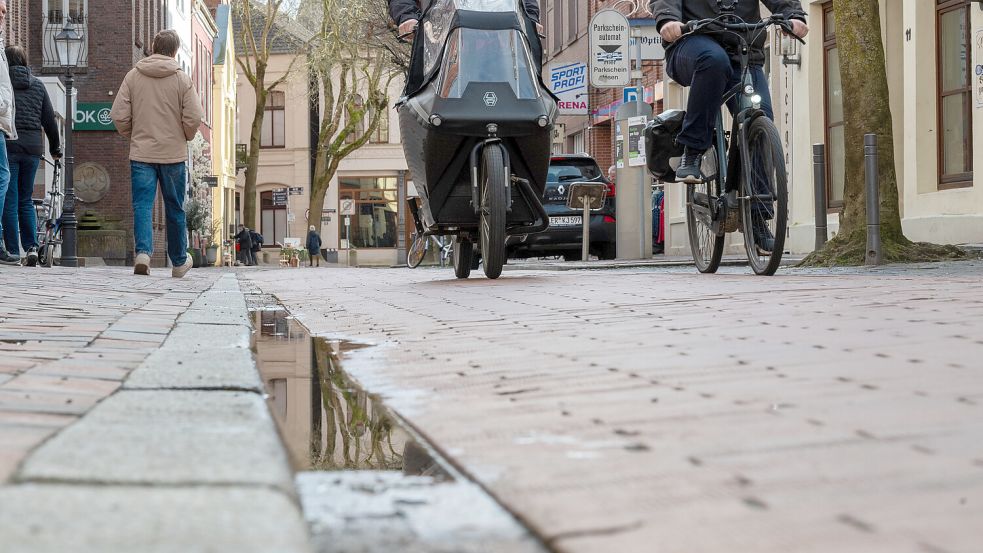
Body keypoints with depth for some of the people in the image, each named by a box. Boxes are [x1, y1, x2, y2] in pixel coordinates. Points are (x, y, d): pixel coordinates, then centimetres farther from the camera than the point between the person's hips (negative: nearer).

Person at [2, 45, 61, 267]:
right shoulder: (37, 85, 10)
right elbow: (49, 120, 11)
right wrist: (55, 148, 21)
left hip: (8, 146, -4)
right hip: (32, 148, 4)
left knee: (9, 201, 0)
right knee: (25, 199, 14)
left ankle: (13, 251, -2)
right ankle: (31, 246, 2)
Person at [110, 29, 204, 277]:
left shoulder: (133, 76, 1)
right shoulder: (182, 79, -4)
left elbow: (119, 115, -3)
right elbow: (194, 118, -9)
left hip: (141, 153, 0)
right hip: (174, 154, 0)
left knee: (142, 205, 0)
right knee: (175, 210, 11)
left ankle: (143, 252, -22)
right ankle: (179, 262, 22)